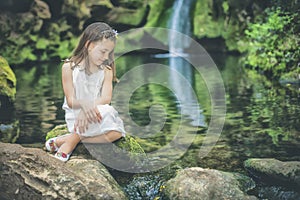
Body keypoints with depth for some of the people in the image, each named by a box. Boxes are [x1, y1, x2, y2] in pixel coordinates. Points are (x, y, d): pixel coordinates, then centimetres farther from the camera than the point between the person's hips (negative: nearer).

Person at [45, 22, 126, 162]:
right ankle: (74, 139, -18)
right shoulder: (69, 67, -6)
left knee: (116, 133, -25)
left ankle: (69, 139, -18)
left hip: (95, 112, 5)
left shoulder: (106, 70, 3)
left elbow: (106, 98, -11)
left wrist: (91, 106, -32)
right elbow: (71, 101, -11)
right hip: (75, 115, -4)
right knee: (106, 112, -31)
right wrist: (83, 104, -34)